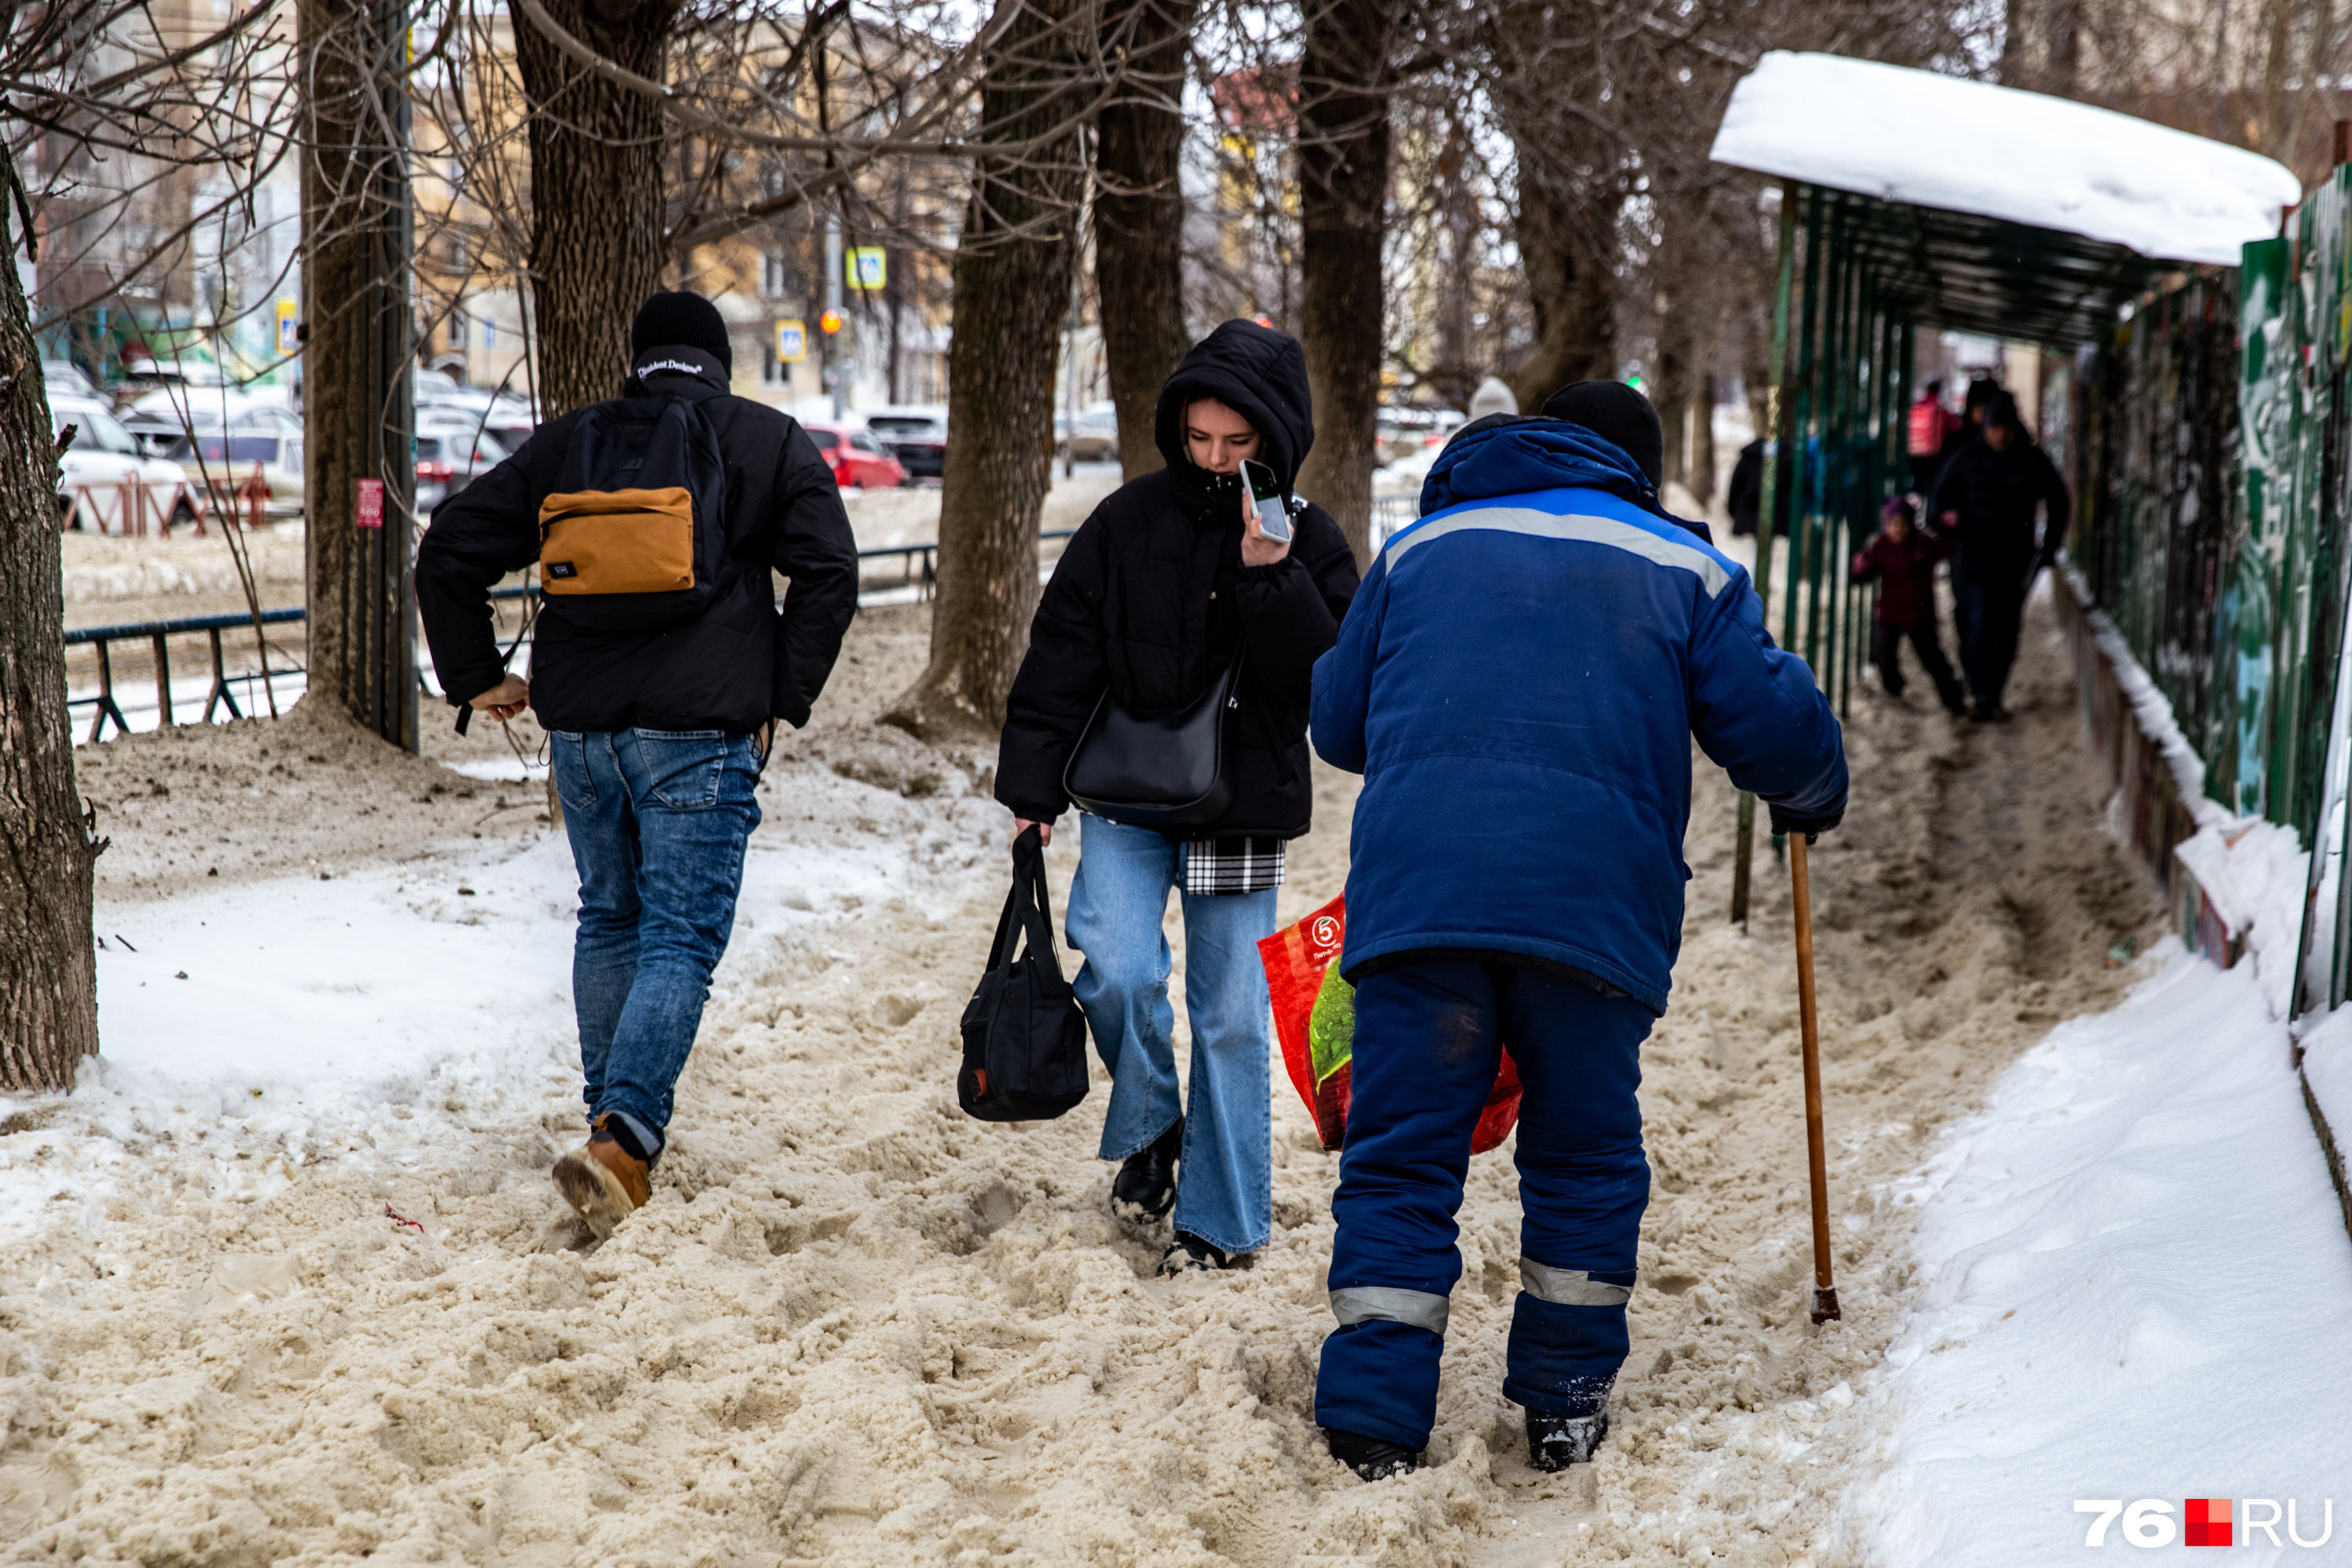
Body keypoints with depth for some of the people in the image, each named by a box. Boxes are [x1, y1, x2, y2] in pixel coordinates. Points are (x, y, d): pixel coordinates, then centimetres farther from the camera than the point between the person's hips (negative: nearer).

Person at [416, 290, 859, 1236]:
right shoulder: (773, 445, 5)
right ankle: (622, 1137, -20)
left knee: (609, 920, 20)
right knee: (681, 937, -4)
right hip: (700, 731, -4)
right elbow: (829, 573, -5)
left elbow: (447, 553, 10)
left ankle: (616, 1119, 27)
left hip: (581, 729, 4)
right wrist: (783, 700, 1)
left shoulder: (569, 443, 12)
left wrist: (475, 678, 17)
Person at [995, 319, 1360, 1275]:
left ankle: (1221, 1220, 16)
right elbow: (1059, 659, 2)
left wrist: (1270, 574, -21)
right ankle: (1151, 1130, 12)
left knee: (1231, 1016, 3)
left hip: (1242, 811, 0)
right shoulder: (1128, 523, -1)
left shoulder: (1311, 545, -1)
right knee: (1117, 970, -17)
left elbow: (1330, 682, -11)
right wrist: (1031, 787, -1)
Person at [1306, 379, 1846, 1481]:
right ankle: (1565, 1403, 20)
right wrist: (1811, 798, 30)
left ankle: (1373, 1421, -1)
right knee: (1583, 1156, 14)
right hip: (1597, 903, -1)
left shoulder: (1422, 546, 21)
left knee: (1401, 1155, 4)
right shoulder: (1683, 569, 15)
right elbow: (1773, 725, 8)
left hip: (1417, 886, 1)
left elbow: (1336, 721, 25)